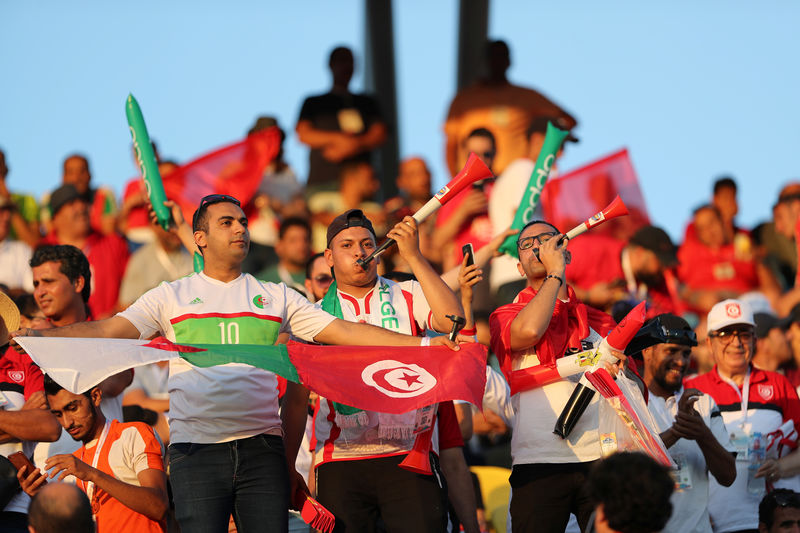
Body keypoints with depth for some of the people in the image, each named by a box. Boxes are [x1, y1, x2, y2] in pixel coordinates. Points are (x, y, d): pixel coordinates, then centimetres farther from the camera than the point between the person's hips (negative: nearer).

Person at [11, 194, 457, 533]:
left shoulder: (275, 297, 16)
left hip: (262, 448, 2)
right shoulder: (173, 297, 12)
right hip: (196, 447, -2)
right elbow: (109, 330, 2)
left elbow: (341, 331, 12)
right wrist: (36, 336, -15)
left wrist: (424, 344, 4)